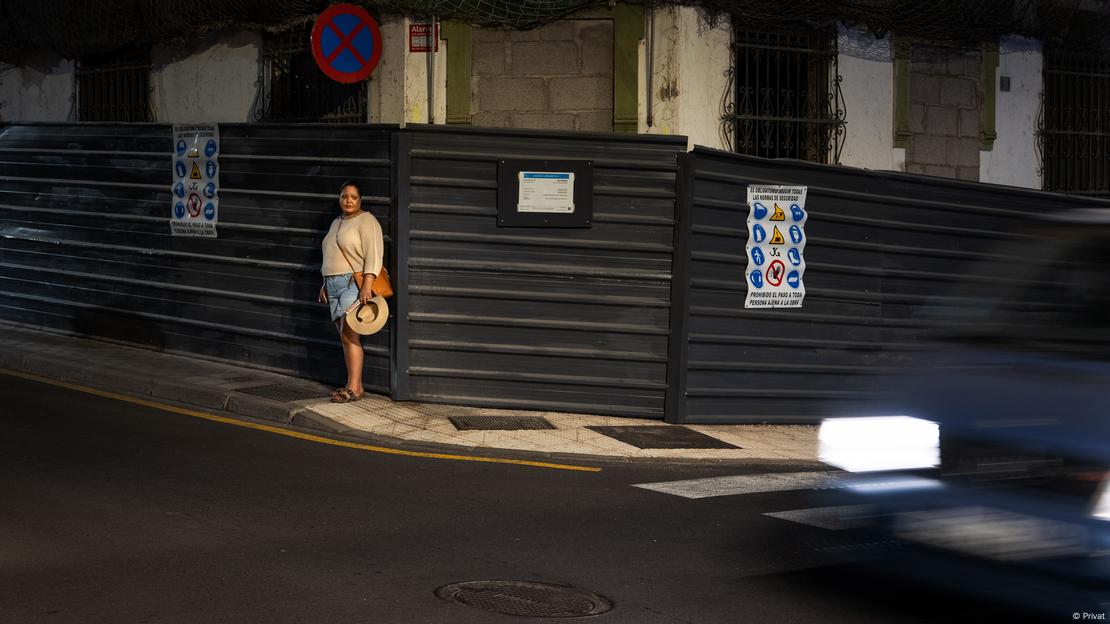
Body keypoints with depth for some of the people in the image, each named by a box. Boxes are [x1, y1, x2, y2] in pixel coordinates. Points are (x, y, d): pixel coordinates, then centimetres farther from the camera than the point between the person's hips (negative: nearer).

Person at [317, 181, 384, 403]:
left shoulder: (366, 221, -5)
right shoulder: (336, 223, 21)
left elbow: (373, 255, -14)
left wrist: (367, 285, -23)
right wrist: (325, 284, 22)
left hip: (354, 284, -8)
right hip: (334, 284, 8)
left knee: (349, 333, -16)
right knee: (344, 336, 2)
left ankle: (354, 388, -18)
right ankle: (354, 385, 3)